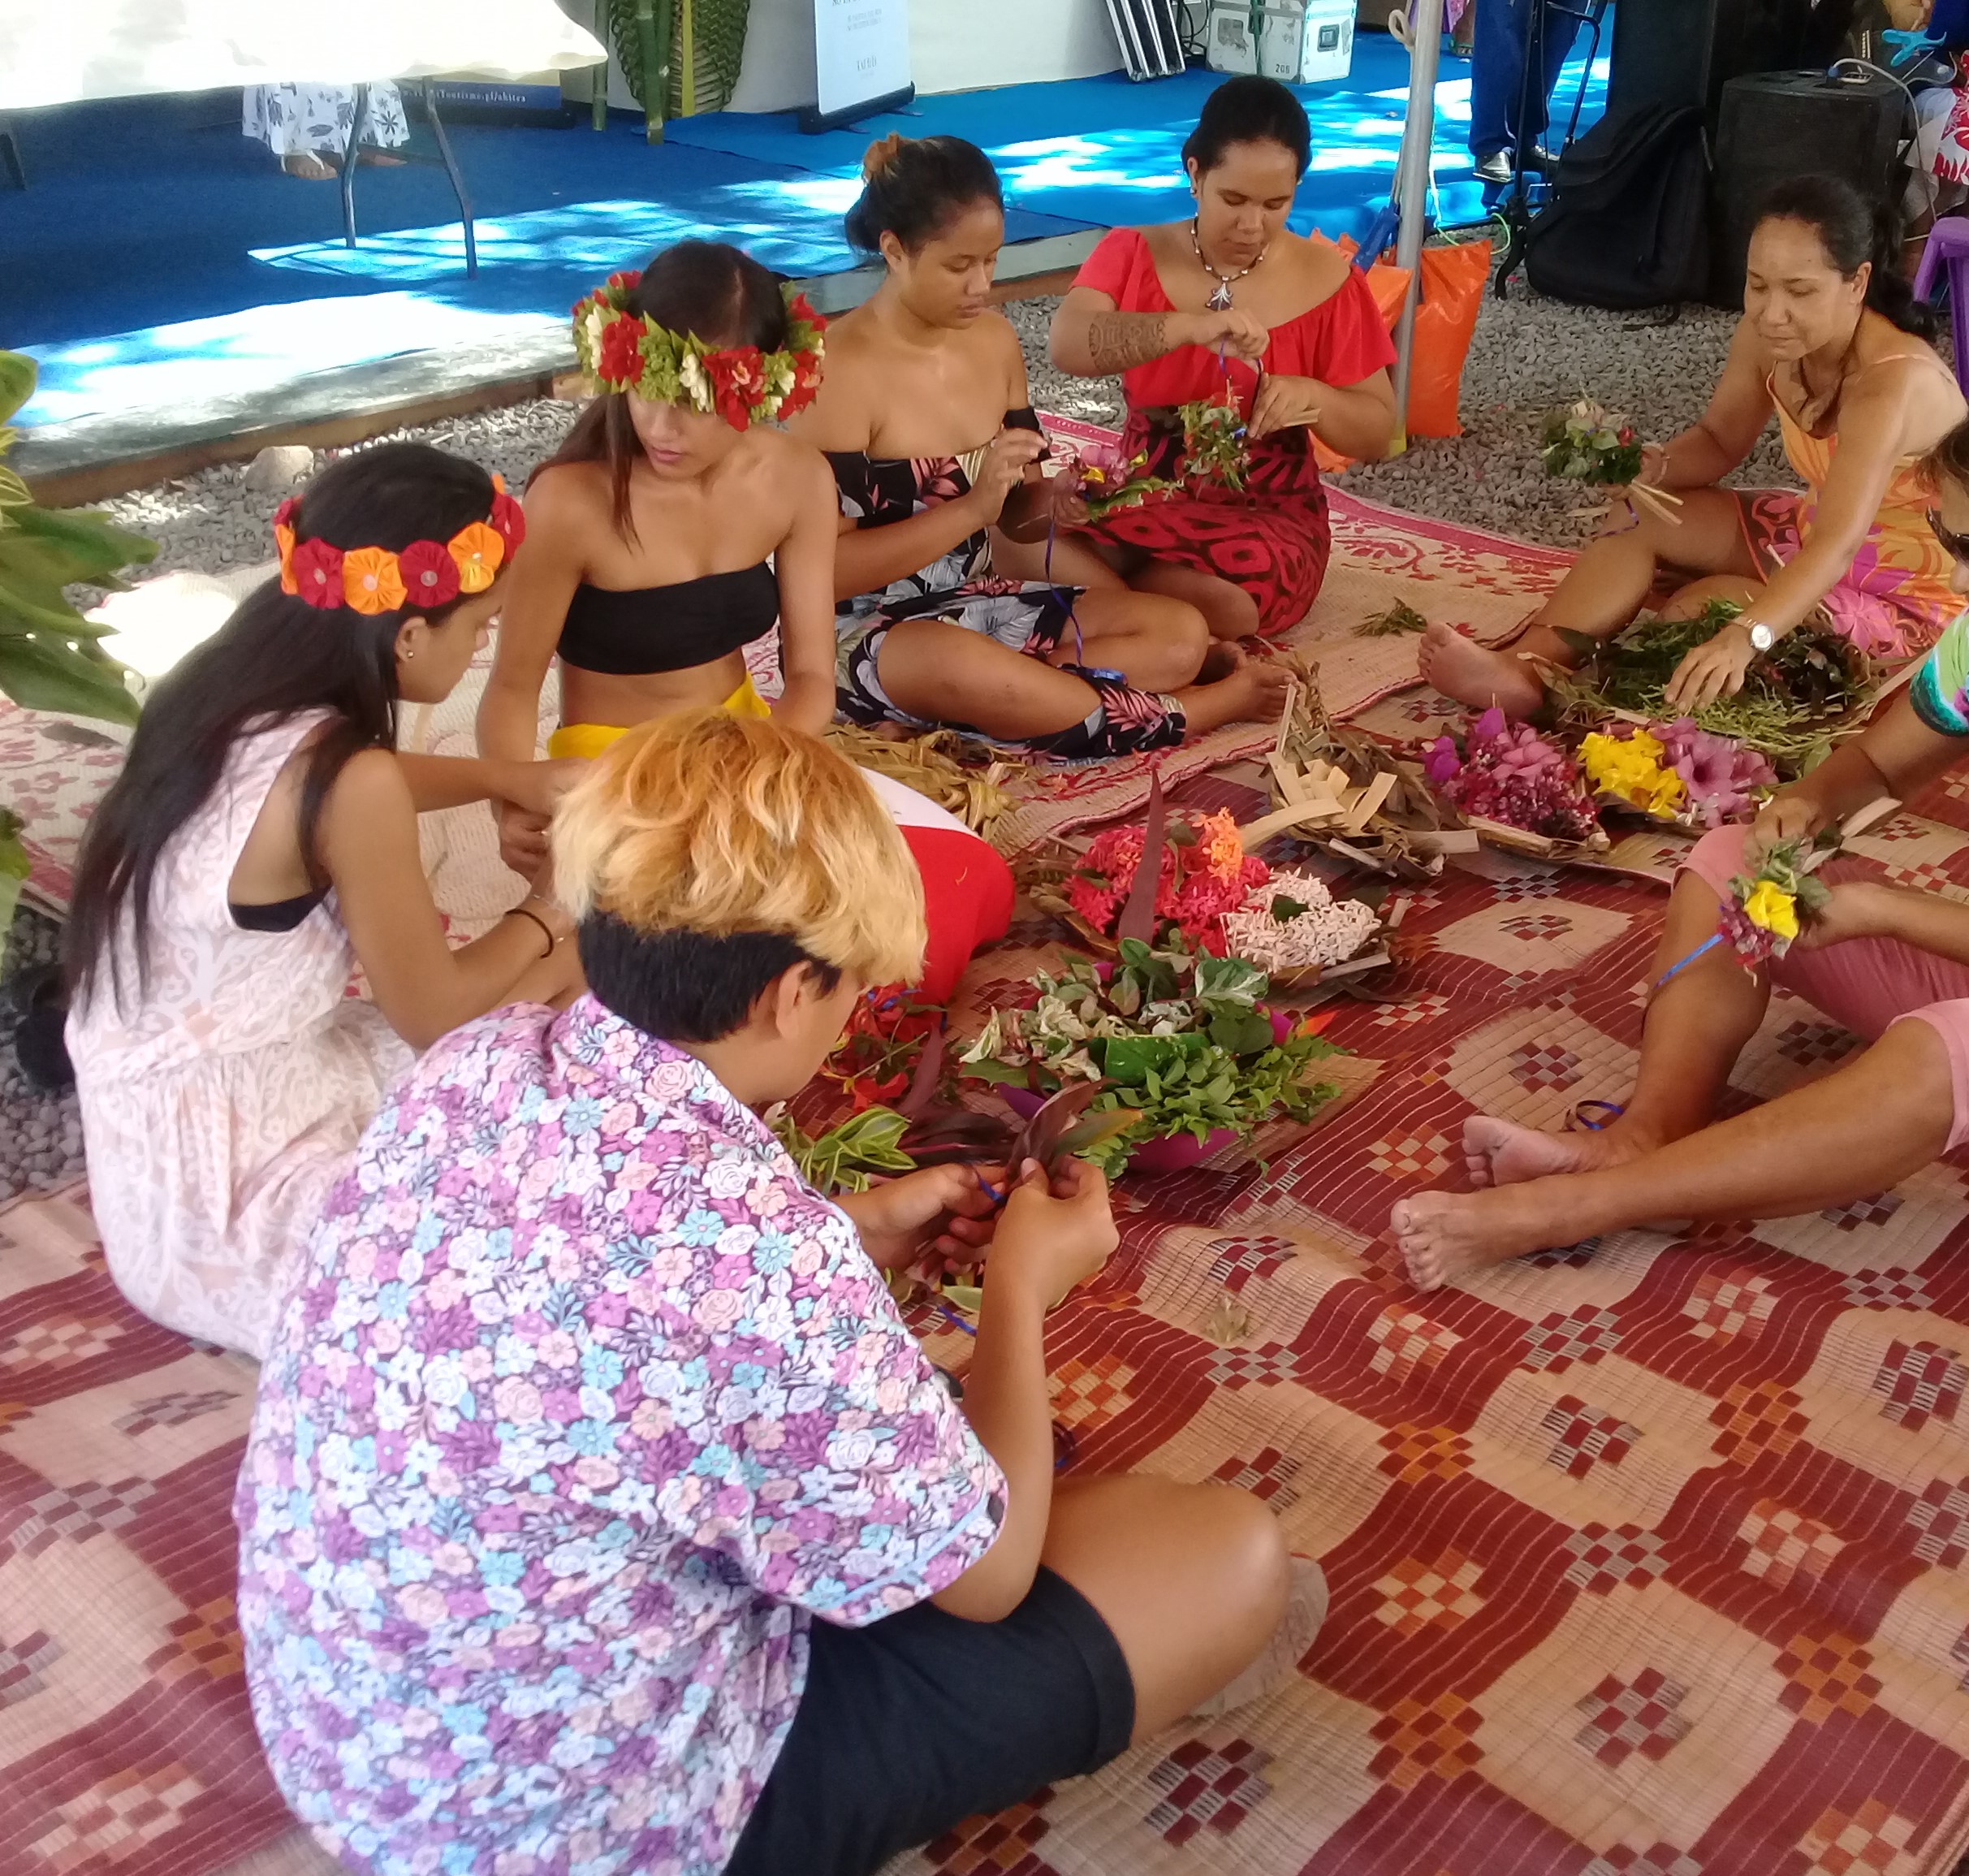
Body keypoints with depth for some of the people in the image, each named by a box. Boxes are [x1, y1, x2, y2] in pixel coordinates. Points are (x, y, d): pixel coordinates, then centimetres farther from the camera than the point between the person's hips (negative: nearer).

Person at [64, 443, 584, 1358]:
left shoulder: (240, 684, -3)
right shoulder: (350, 786, -28)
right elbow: (433, 1015, -14)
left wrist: (508, 779, 14)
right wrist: (542, 919, 4)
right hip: (223, 1201, -9)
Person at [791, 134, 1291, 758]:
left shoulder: (994, 338, 5)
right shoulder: (838, 370, -17)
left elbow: (1017, 516, 14)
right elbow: (826, 569, -21)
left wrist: (1055, 503, -11)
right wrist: (969, 507, -26)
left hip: (976, 606, 7)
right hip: (867, 632, -6)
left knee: (1182, 635, -4)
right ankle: (1200, 707, -19)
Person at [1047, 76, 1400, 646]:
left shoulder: (1327, 278, -2)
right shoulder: (1133, 255, 0)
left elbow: (1378, 435, 1)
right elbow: (1067, 347, -22)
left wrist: (1314, 398, -20)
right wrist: (1191, 327, -36)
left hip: (1269, 515, 1)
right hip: (1145, 498, -1)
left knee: (1254, 573, -35)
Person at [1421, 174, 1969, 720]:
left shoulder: (1894, 381, -33)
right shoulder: (1764, 334, -12)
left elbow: (1837, 546, -44)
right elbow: (1718, 441, 5)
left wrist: (1744, 638, -60)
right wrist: (1650, 469, -19)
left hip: (1916, 592, -7)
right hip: (1815, 532, 7)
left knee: (1705, 606, -26)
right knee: (1642, 516, -6)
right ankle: (1523, 670, -22)